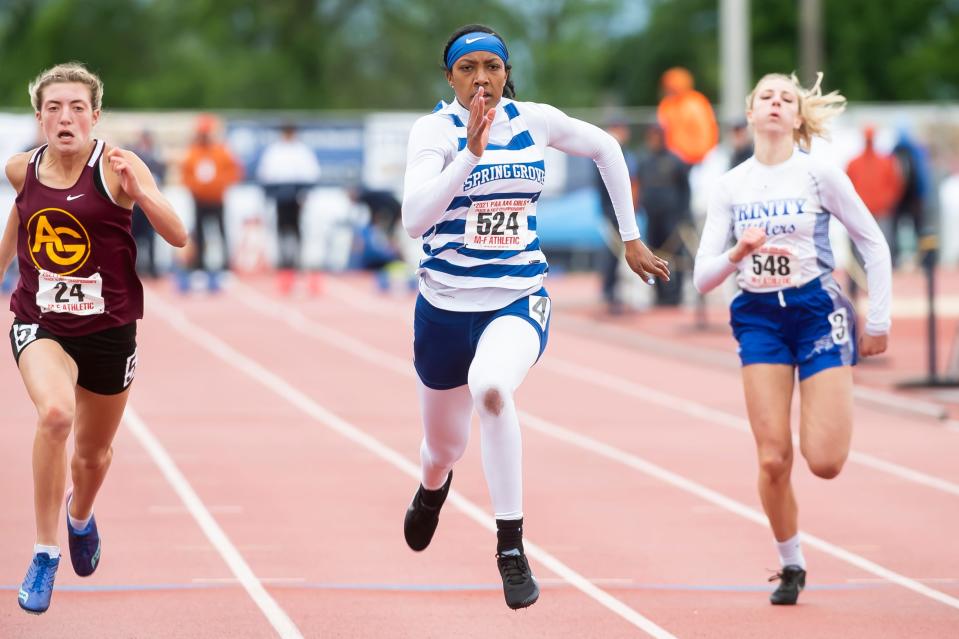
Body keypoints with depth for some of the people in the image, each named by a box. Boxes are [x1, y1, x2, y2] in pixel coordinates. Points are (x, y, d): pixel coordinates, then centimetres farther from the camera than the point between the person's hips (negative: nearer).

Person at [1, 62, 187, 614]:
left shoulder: (117, 166, -14)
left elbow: (178, 237, -20)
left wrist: (139, 193, -35)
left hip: (108, 328, 0)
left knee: (94, 454, 18)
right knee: (55, 413, -31)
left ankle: (81, 516, 56)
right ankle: (45, 554, -19)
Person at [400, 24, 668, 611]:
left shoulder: (537, 121, -2)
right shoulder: (436, 128, -9)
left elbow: (606, 148, 17)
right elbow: (415, 219, -23)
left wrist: (631, 238, 18)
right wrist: (472, 151, -31)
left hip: (520, 301, -1)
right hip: (447, 307, 1)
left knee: (490, 386, -35)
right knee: (446, 445, 18)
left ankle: (511, 545, -23)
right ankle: (434, 486, 60)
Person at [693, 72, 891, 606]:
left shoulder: (820, 174, -5)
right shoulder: (730, 187, 3)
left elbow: (874, 245, 2)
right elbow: (703, 277, 1)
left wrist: (878, 322, 1)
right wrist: (739, 252, -19)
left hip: (818, 310, -2)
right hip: (760, 317, 2)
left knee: (825, 461, -11)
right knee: (773, 459, -7)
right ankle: (791, 566, 14)